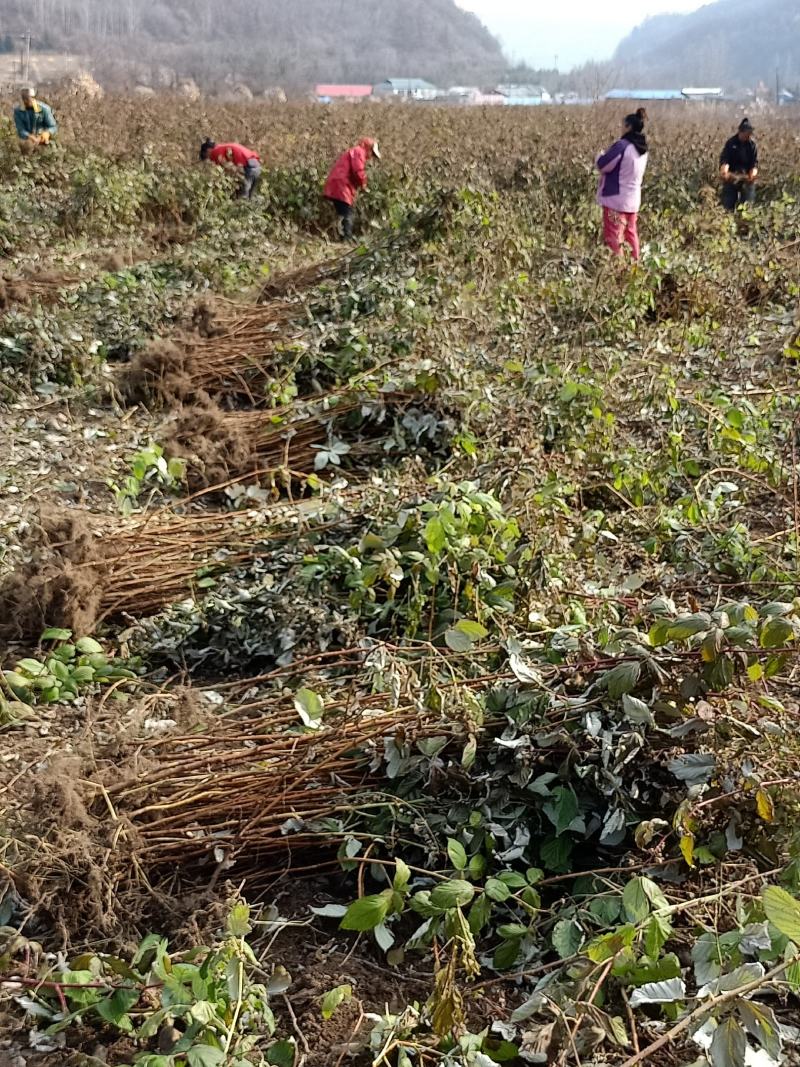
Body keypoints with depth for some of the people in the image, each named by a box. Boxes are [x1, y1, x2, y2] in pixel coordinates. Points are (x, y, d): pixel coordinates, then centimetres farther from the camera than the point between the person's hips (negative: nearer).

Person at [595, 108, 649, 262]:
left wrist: (601, 156, 6)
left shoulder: (622, 145, -20)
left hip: (617, 198, -8)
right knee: (631, 233, 19)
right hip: (633, 198, 8)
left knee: (613, 237, -1)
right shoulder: (643, 148, 6)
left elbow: (602, 165, -15)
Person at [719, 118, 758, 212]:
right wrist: (724, 170, -36)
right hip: (731, 178, -1)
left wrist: (753, 173, -25)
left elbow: (754, 163, -3)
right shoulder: (730, 143, -4)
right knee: (728, 206, 2)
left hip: (747, 178, 1)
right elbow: (724, 159, -14)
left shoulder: (752, 145, 0)